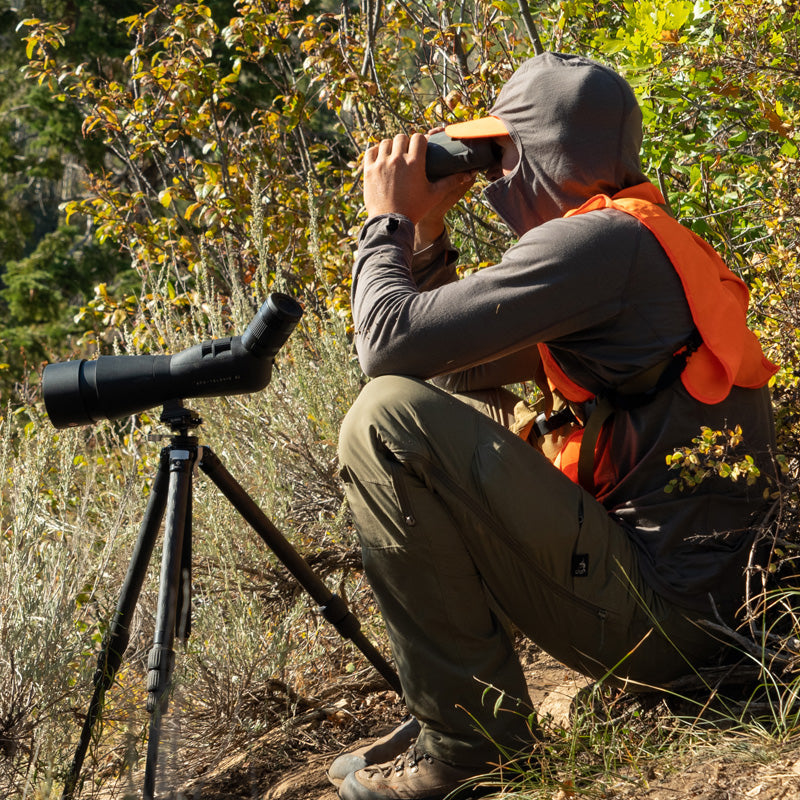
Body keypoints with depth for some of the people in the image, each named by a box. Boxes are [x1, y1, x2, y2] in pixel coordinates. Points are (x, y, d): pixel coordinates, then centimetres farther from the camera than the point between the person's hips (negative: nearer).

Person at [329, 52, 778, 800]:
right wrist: (425, 232, 14)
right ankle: (450, 707, 18)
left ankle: (466, 734, -9)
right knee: (451, 413, 20)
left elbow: (390, 344, -19)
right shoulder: (636, 240, 18)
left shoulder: (599, 238, -14)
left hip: (655, 612, -10)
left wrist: (387, 220, -2)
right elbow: (450, 366, 22)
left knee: (388, 419, -17)